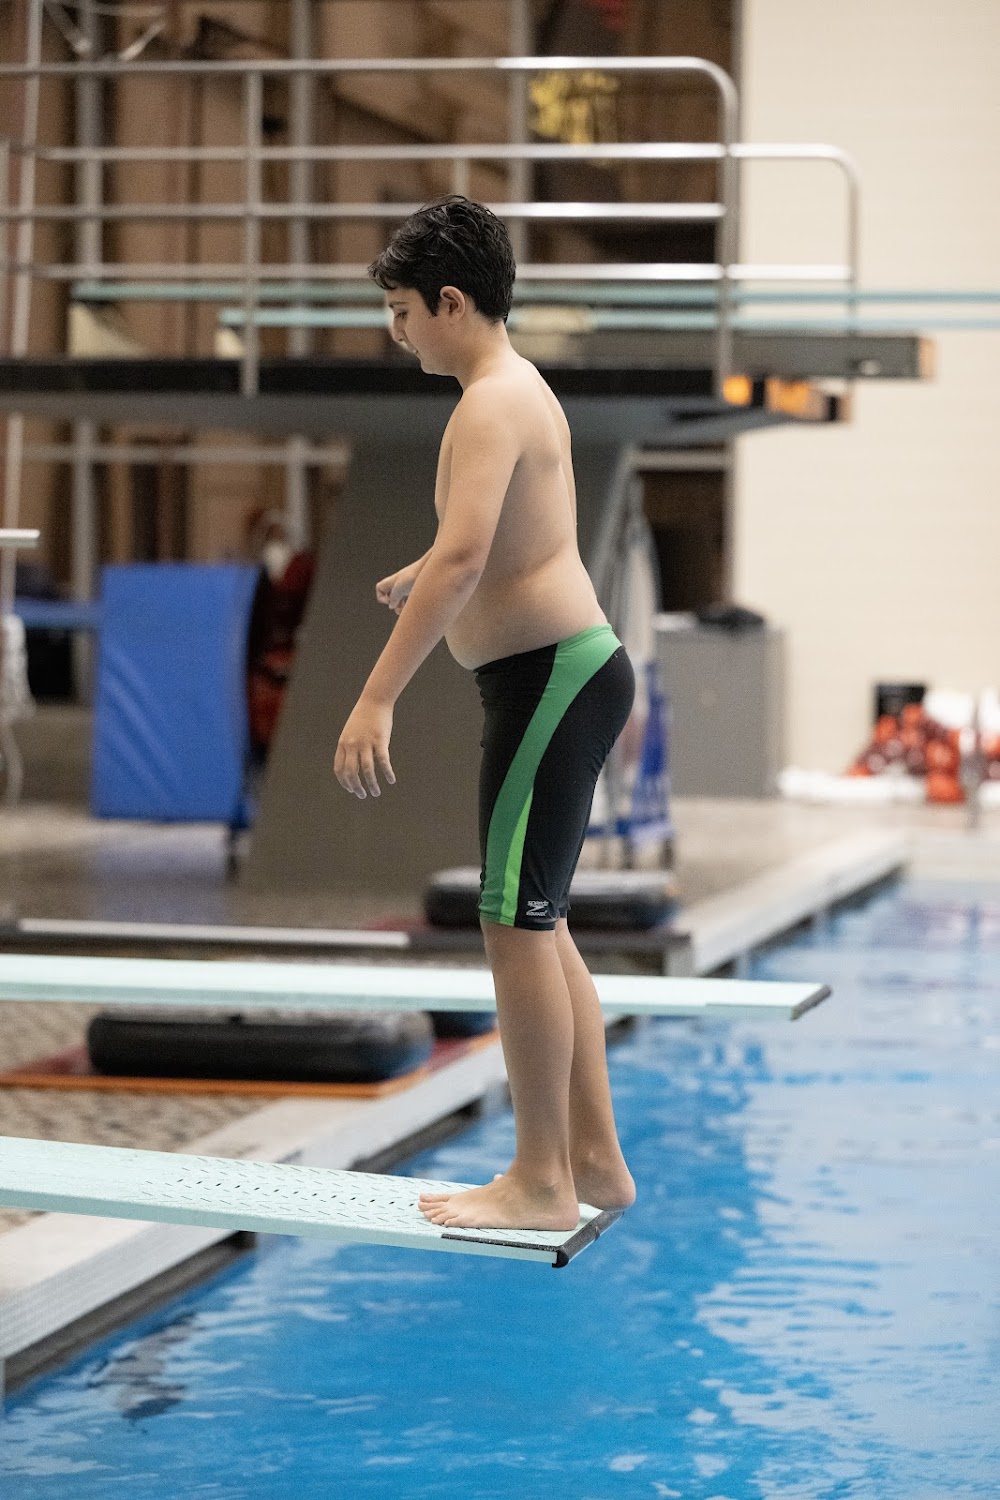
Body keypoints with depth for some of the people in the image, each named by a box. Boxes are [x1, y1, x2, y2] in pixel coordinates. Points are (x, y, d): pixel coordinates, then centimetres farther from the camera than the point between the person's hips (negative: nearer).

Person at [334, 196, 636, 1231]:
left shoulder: (491, 407, -16)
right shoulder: (520, 390, 17)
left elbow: (462, 557, -30)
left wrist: (377, 699, -33)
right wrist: (418, 577, 54)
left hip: (548, 678, -10)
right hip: (568, 673, 10)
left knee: (517, 924, -7)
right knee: (538, 924, 14)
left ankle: (540, 1182, -2)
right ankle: (595, 1160, 20)